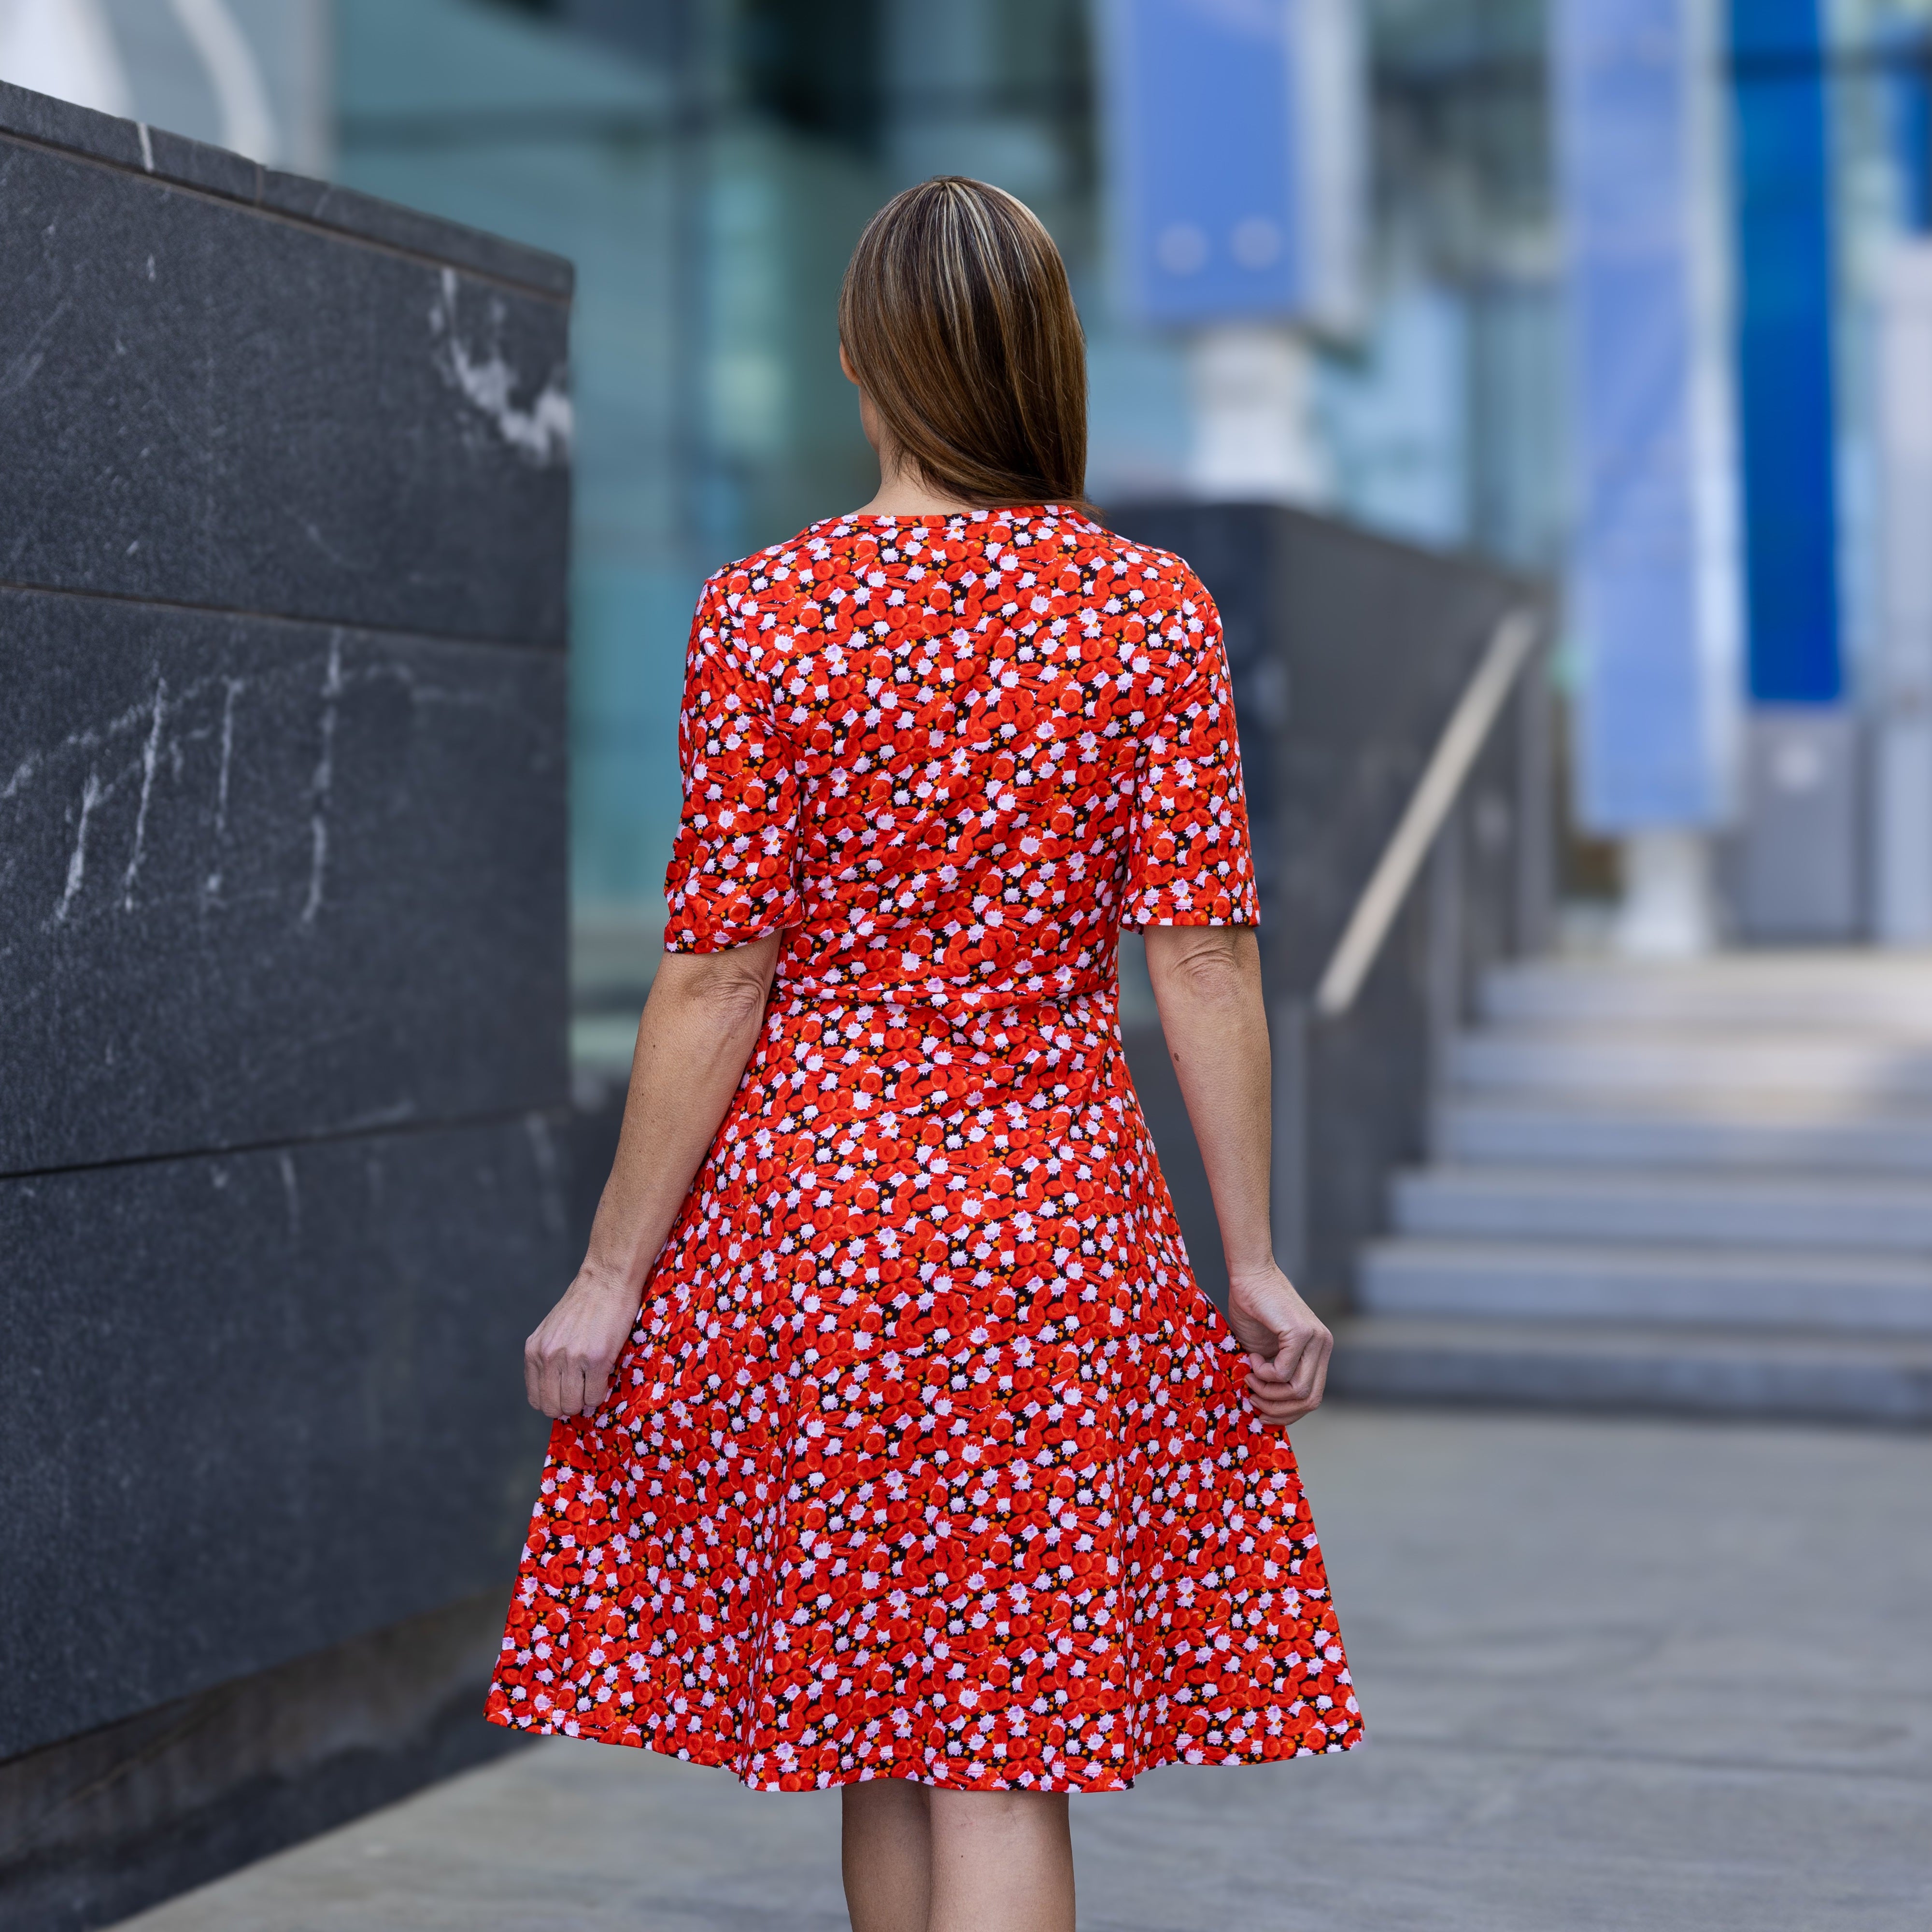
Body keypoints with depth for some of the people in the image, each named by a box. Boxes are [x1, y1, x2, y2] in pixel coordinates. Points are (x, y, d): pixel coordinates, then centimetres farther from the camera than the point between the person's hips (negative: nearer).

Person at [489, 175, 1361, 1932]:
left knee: (871, 1736, 15)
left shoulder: (764, 615, -6)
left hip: (799, 1198, 0)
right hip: (1058, 1221, 0)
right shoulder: (1154, 614, -3)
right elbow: (1206, 961, -6)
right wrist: (1253, 1259, 1)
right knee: (1009, 1752, 3)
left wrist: (612, 1271, -1)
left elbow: (715, 978, -8)